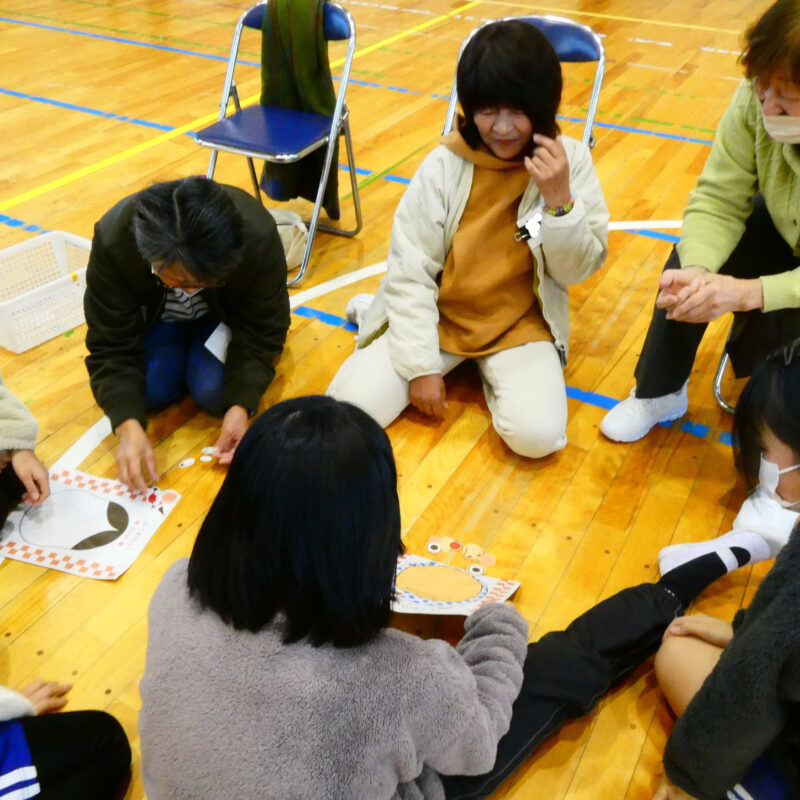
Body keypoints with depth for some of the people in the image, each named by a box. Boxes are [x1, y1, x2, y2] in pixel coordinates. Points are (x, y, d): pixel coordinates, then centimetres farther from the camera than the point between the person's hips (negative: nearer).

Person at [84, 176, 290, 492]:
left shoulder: (258, 237, -38)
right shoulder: (114, 239, -36)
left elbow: (262, 332, -25)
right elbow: (111, 346, -28)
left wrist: (241, 404, -37)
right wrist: (128, 424, -42)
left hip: (228, 312, -1)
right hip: (155, 313, 1)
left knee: (214, 391, -22)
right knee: (149, 390, -20)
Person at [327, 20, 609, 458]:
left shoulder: (570, 159, -7)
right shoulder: (445, 163, -11)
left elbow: (579, 270, -6)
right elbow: (409, 270, -9)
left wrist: (559, 200, -24)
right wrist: (421, 364, -13)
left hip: (520, 326, 0)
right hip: (437, 316, 1)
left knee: (536, 434, -24)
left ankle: (493, 369, 8)